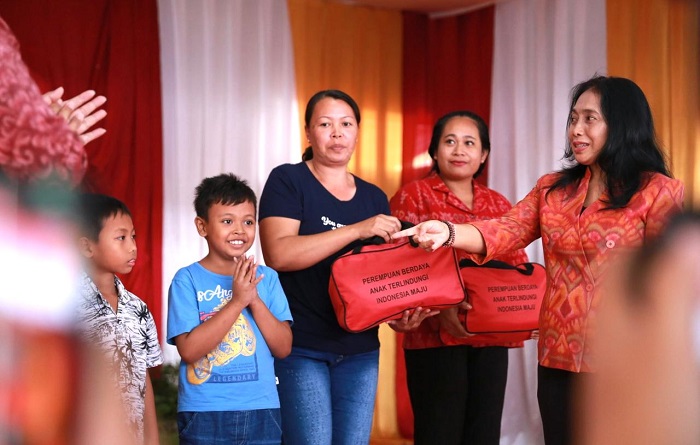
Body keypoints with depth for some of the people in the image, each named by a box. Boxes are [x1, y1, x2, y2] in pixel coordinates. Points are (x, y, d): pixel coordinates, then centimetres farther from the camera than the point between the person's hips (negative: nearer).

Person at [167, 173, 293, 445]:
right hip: (204, 414, -3)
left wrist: (255, 301, -14)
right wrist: (237, 301, -19)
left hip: (261, 411, 3)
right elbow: (189, 349, -15)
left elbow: (283, 348, -1)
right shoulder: (188, 280, -6)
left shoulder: (267, 279, 4)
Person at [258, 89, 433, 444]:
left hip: (360, 348, 5)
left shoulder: (374, 197, 13)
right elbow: (278, 254, -17)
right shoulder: (287, 181, -2)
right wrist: (358, 230, -21)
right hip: (300, 347, -5)